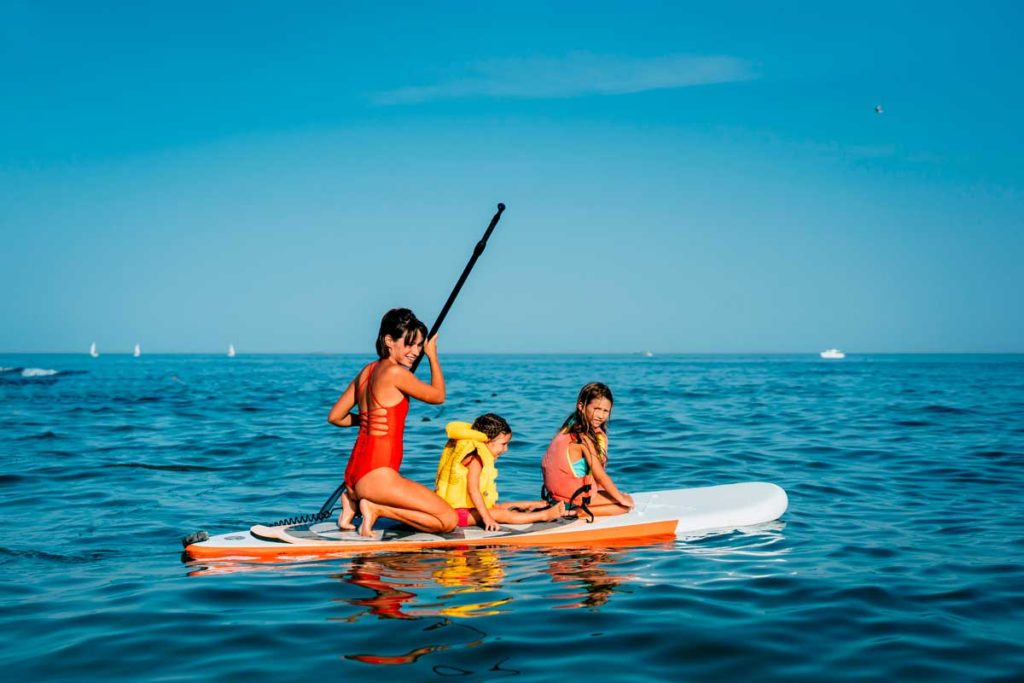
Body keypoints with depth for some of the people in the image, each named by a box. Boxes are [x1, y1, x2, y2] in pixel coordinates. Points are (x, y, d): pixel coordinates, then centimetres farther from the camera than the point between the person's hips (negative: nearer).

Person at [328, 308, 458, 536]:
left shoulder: (367, 370, 14)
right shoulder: (395, 372, -12)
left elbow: (335, 417, 20)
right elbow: (438, 396, 3)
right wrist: (433, 356, 16)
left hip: (354, 473, 10)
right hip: (377, 476, -10)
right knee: (448, 520, -9)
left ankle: (354, 501, 11)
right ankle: (376, 508, -9)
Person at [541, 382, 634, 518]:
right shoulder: (584, 437, -21)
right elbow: (599, 475, -17)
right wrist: (621, 498, -8)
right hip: (573, 496, -9)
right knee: (626, 504, -3)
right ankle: (578, 512, -11)